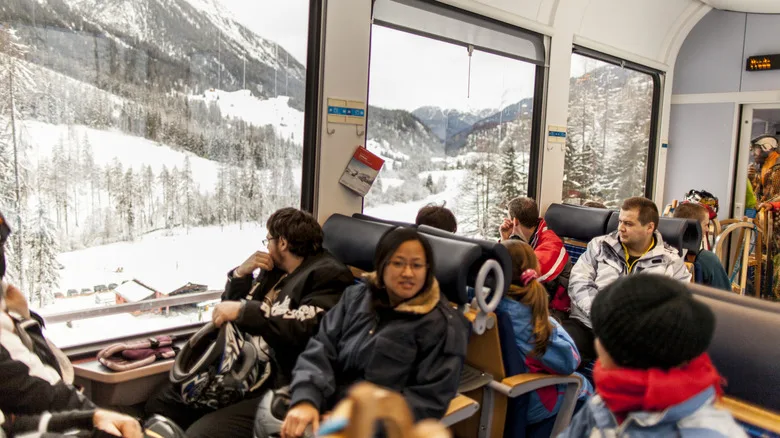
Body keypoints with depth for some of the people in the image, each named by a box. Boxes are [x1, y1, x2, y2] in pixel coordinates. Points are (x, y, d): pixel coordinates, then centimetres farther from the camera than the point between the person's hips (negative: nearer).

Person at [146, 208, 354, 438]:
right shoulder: (276, 270, 15)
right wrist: (241, 273, 2)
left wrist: (242, 310, -23)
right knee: (160, 406, 11)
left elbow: (306, 329, -27)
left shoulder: (327, 275, -11)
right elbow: (230, 307, 21)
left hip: (277, 385, -9)